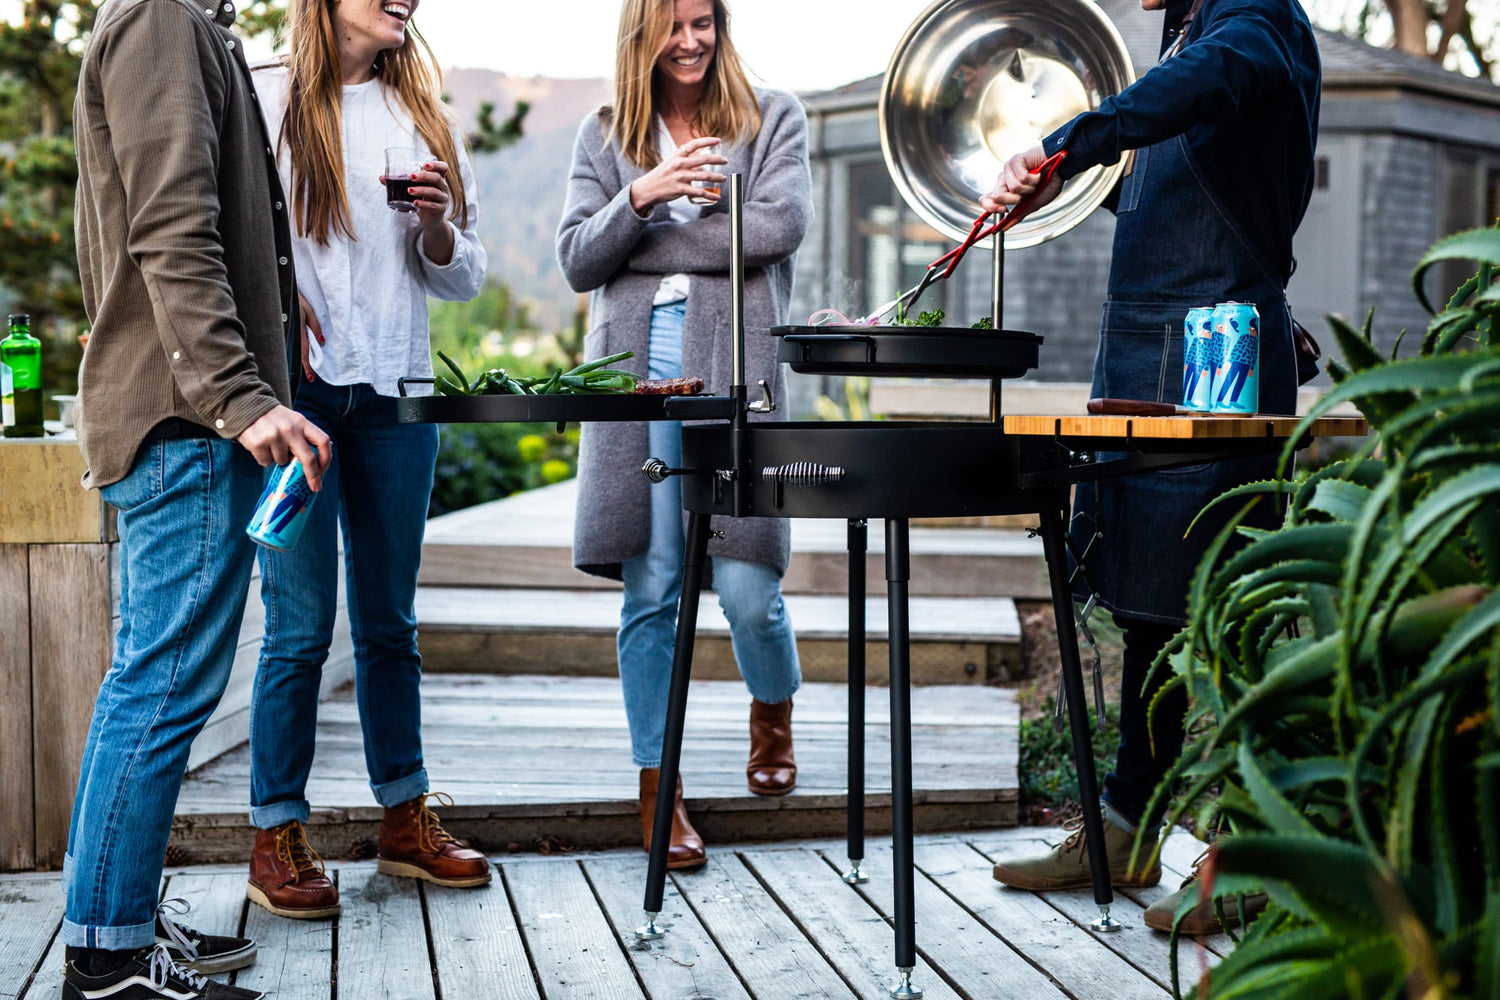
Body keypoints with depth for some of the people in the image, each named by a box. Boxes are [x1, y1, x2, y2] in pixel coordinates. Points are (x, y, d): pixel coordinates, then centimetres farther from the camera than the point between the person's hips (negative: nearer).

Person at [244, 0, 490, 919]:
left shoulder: (425, 117, 15)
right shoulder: (263, 97, 3)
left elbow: (465, 277, 16)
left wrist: (438, 223, -3)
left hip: (396, 393, 4)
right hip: (296, 387, -4)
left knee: (390, 621, 12)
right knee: (301, 626, -3)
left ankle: (406, 819, 22)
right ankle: (277, 838, 8)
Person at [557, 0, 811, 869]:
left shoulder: (773, 119, 13)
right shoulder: (606, 137, 18)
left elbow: (780, 226, -4)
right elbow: (577, 261, 9)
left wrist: (644, 239, -2)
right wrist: (642, 195, -8)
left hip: (735, 367, -2)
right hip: (635, 370, 2)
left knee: (746, 587, -6)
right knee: (650, 591, 0)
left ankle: (774, 713, 27)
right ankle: (656, 786, 10)